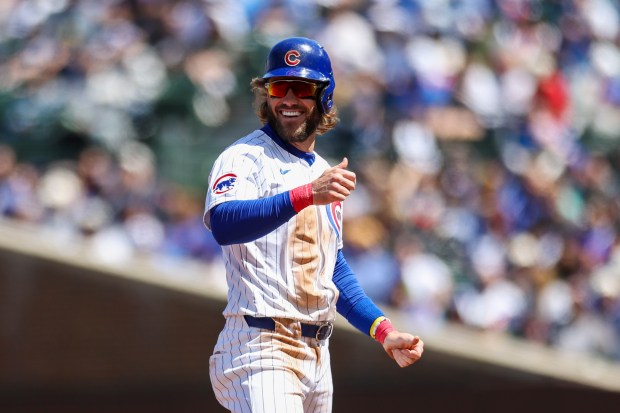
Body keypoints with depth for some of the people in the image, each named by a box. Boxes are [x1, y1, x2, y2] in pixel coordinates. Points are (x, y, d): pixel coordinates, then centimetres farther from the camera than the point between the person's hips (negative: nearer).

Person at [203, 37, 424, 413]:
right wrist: (306, 194, -38)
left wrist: (383, 330, 15)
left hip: (317, 354, 8)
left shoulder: (325, 175, 20)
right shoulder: (245, 158, -5)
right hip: (262, 350, -8)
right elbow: (223, 223, -27)